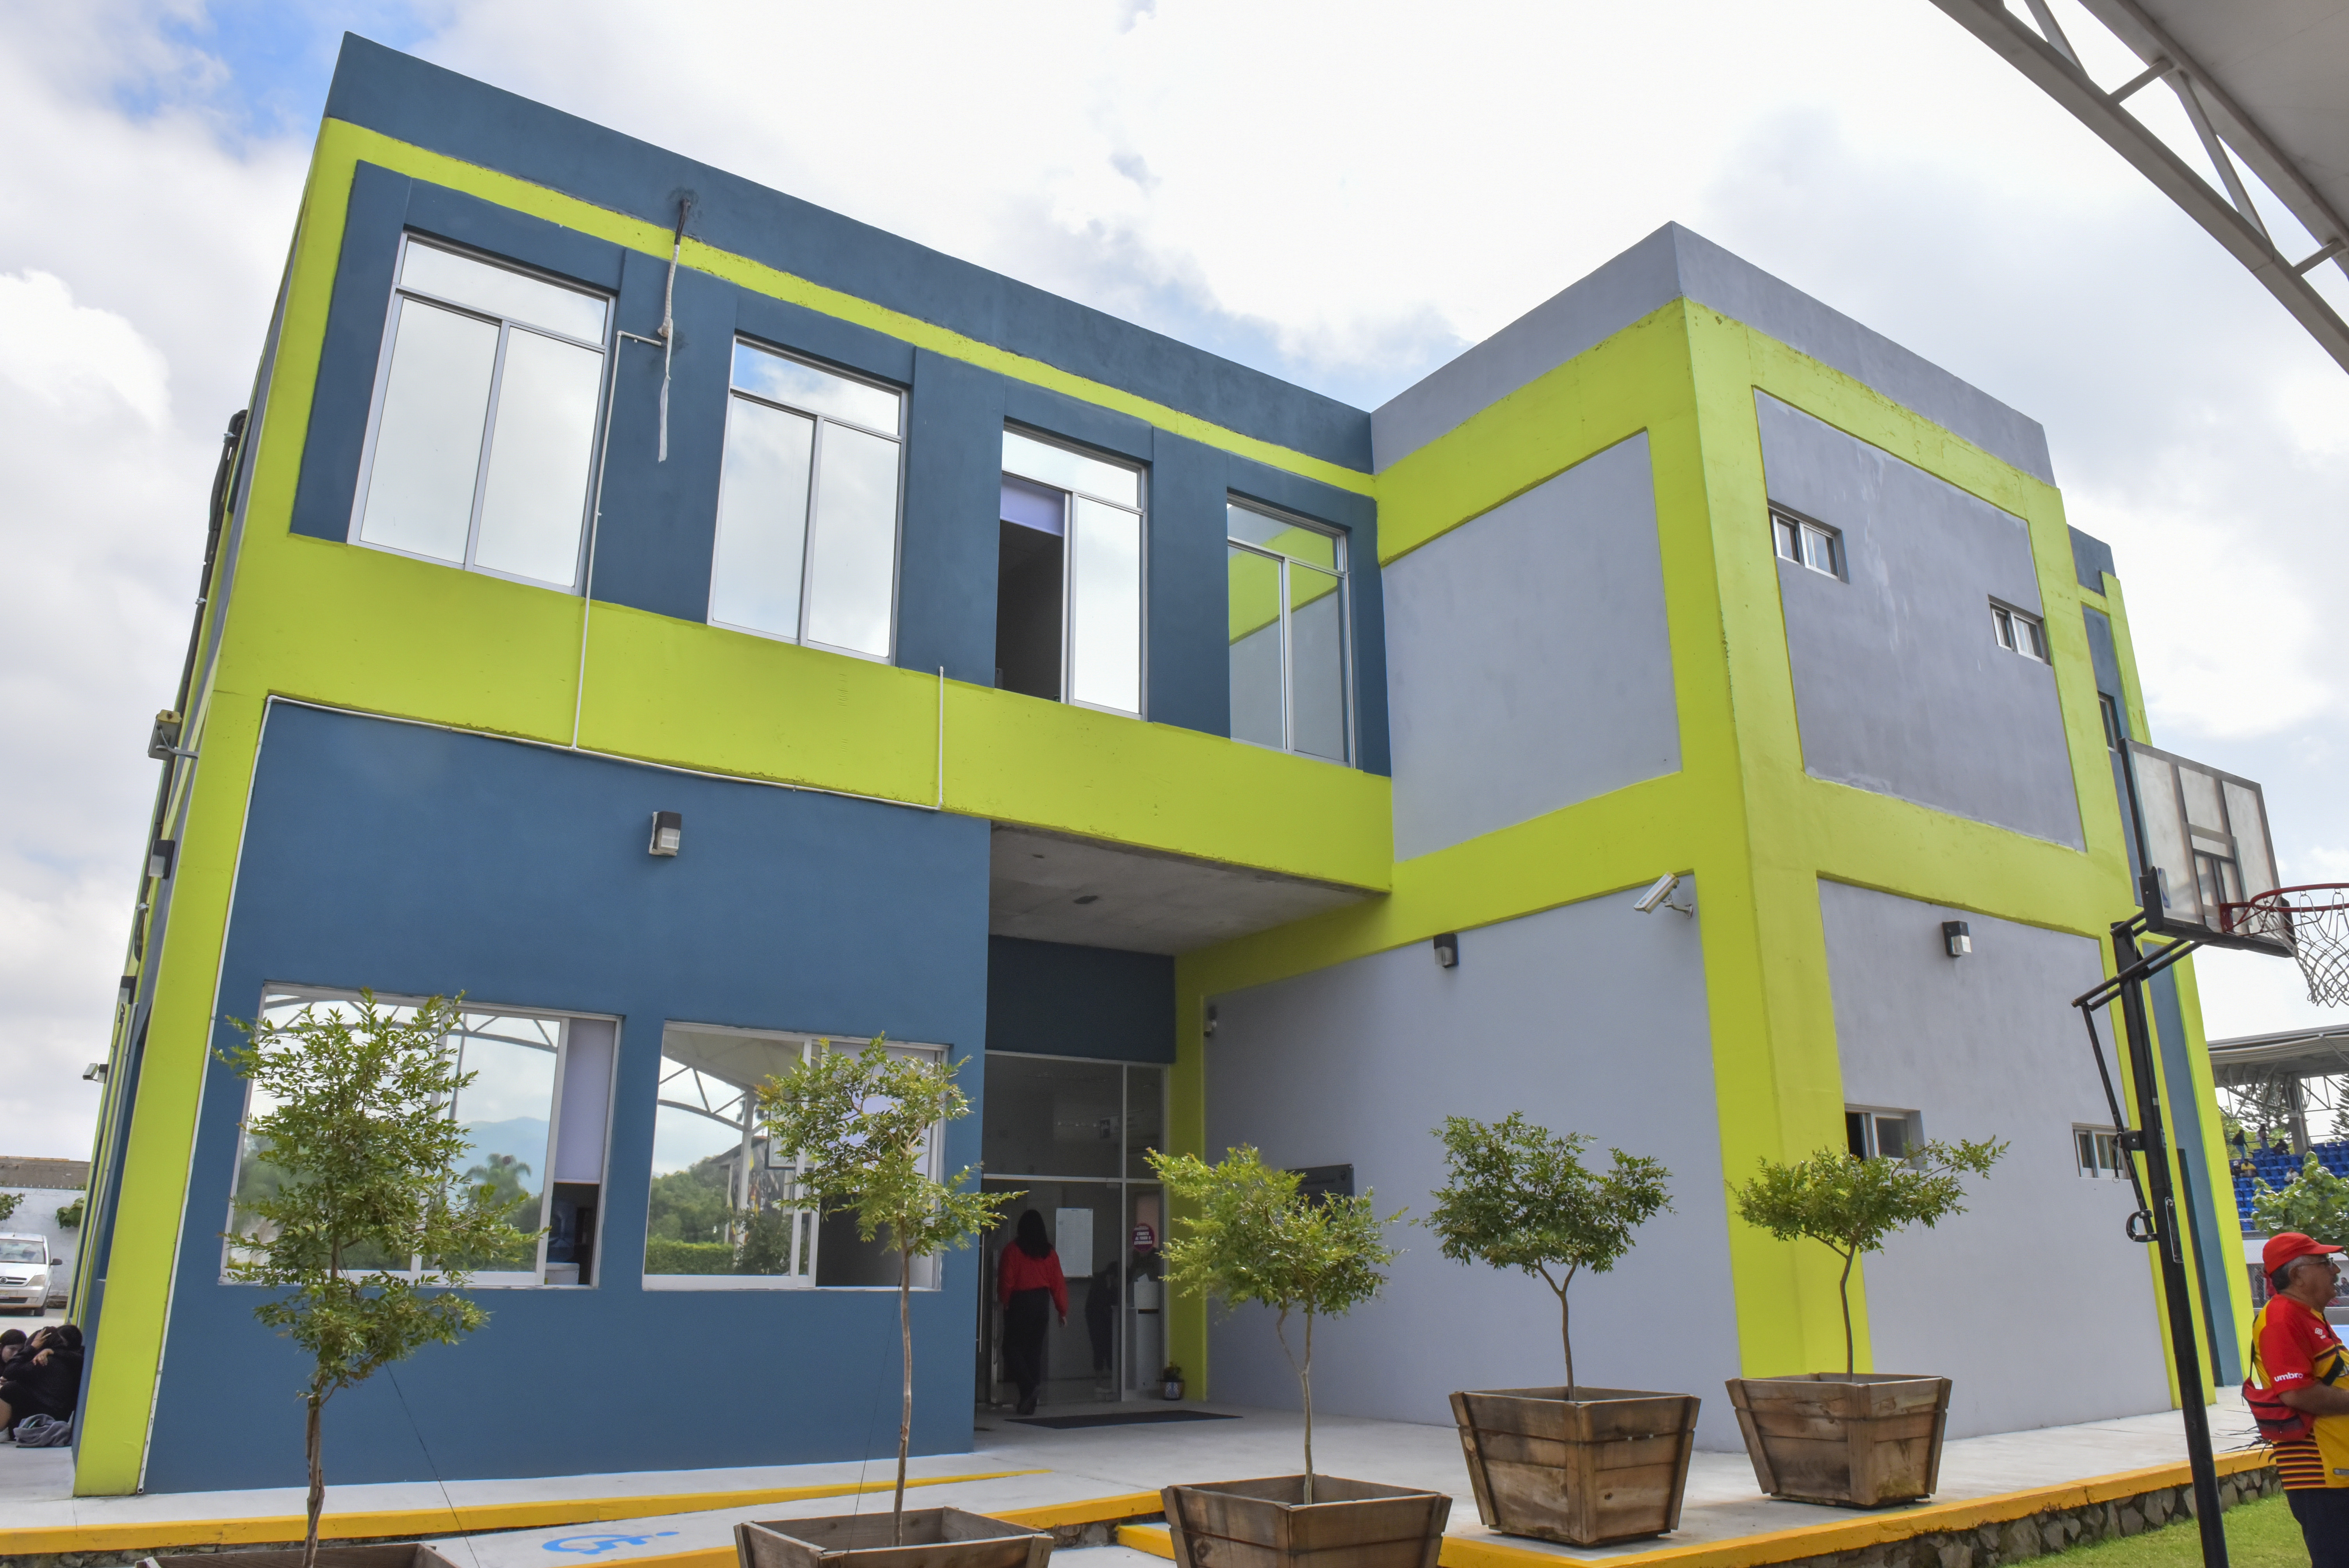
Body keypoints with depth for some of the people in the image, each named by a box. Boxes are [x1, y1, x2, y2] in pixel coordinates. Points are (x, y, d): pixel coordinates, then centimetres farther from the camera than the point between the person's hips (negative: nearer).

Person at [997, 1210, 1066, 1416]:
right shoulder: (1048, 1252, 3)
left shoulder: (1013, 1250, -7)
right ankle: (1030, 1402, 11)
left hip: (1019, 1302, -4)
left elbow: (1006, 1280, -9)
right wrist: (1063, 1311, 9)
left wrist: (1005, 1302, 8)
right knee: (1035, 1349, 10)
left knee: (1012, 1347, 4)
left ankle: (1027, 1387, -17)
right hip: (1042, 1302, 4)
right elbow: (1058, 1283, 3)